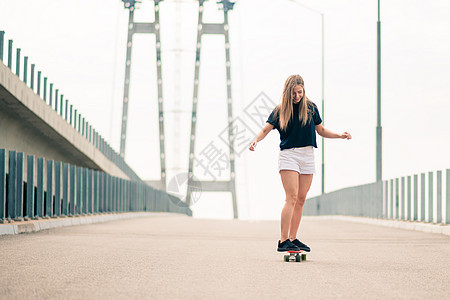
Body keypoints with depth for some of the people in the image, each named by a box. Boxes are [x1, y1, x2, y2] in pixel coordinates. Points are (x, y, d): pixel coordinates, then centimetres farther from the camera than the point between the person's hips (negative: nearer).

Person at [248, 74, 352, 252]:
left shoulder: (311, 107, 10)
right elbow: (266, 129, -2)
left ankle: (293, 238, 13)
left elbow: (321, 131, 18)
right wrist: (256, 140, -21)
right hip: (288, 155, -4)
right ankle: (283, 241, -17)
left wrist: (340, 136, 5)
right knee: (292, 197, -15)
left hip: (307, 156, 4)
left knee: (301, 199, 5)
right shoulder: (280, 110, 1)